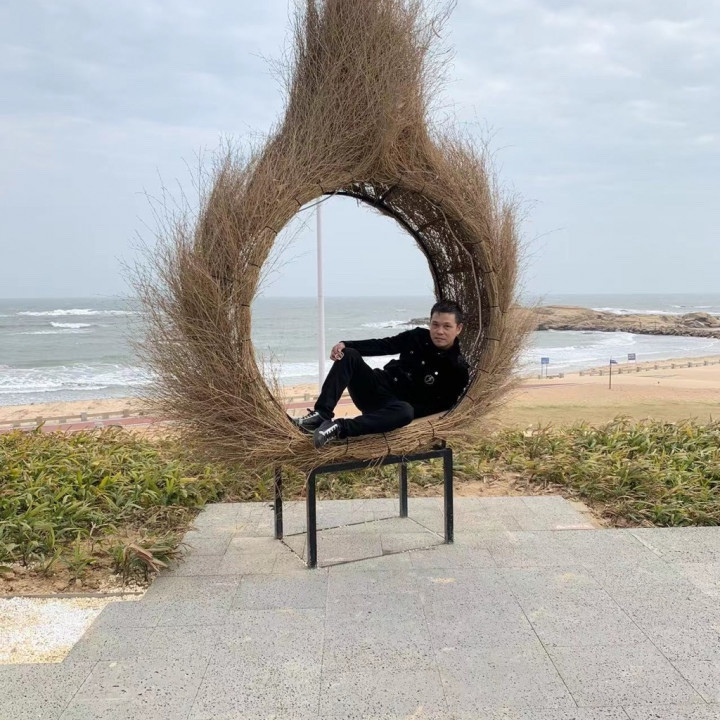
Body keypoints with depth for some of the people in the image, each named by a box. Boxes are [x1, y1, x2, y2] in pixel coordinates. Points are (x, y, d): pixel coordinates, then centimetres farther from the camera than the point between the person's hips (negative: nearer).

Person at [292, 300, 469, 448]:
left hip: (399, 405, -4)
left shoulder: (458, 369, -8)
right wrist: (345, 344, -10)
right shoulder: (418, 336, 3)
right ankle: (321, 415, -29)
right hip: (379, 388, 5)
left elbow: (443, 405, -9)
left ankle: (339, 428, -42)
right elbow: (382, 345, 5)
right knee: (348, 355, -17)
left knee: (405, 412, -42)